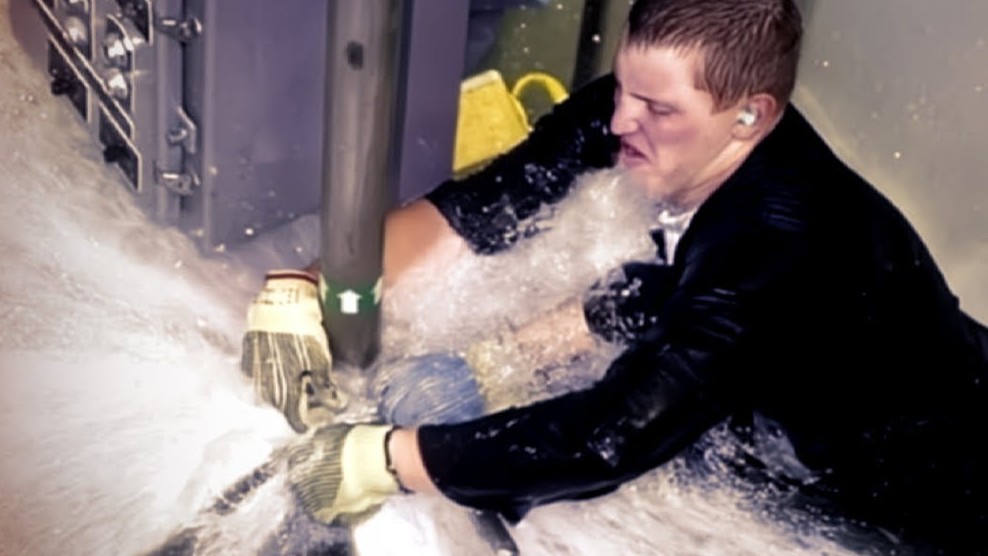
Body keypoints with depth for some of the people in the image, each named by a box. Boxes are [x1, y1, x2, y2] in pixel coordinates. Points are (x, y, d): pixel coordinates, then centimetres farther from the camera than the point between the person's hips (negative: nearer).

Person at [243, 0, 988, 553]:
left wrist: (380, 461, -36)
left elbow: (618, 436, -42)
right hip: (783, 429, 5)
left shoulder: (792, 243, -37)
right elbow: (462, 216, -15)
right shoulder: (633, 116, -19)